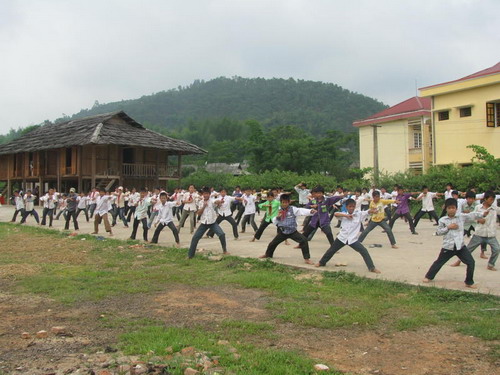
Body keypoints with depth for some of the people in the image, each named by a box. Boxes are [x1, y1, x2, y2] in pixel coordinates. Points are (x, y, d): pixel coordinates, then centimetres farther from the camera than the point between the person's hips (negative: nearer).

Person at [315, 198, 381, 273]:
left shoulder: (359, 214, -6)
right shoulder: (345, 214, -1)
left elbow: (368, 212, -20)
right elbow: (336, 214, -16)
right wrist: (346, 215, -27)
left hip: (353, 239, -1)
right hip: (342, 238, 2)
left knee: (364, 251, -13)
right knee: (331, 250, 15)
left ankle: (372, 267, -3)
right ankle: (322, 262, 36)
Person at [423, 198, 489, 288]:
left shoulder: (461, 216, 0)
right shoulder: (442, 220, -4)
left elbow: (471, 215, -4)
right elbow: (438, 232, -3)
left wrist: (483, 214, -16)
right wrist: (448, 227, -14)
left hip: (460, 245, 2)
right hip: (448, 247, -2)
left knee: (471, 262, -3)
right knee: (439, 262, 10)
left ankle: (469, 282, 13)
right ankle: (429, 276, 29)